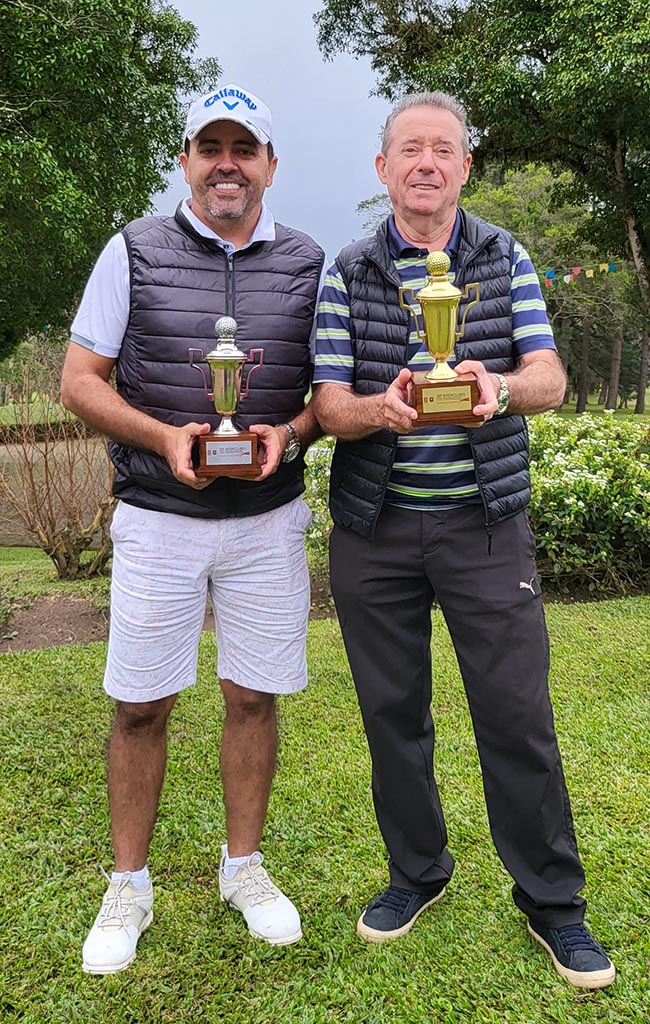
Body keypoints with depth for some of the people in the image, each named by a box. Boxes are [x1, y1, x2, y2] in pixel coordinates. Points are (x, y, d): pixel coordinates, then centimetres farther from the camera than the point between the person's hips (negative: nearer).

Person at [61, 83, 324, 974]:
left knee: (254, 696, 9)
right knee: (140, 706, 5)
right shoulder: (133, 251, 1)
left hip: (267, 519, 2)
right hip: (157, 518, -1)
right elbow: (79, 380, 1)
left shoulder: (308, 264, 5)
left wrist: (290, 434, -12)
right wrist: (163, 437, -16)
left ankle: (243, 867, 30)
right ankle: (129, 886, 24)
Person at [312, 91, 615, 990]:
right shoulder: (347, 274, 4)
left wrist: (500, 389, -28)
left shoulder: (506, 261, 5)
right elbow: (331, 406, -4)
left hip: (485, 521, 0)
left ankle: (552, 901, 20)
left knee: (518, 714, 0)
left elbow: (549, 380, -5)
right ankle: (417, 873, 32)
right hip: (374, 528, 1)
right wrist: (383, 409, -27)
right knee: (393, 711, 10)